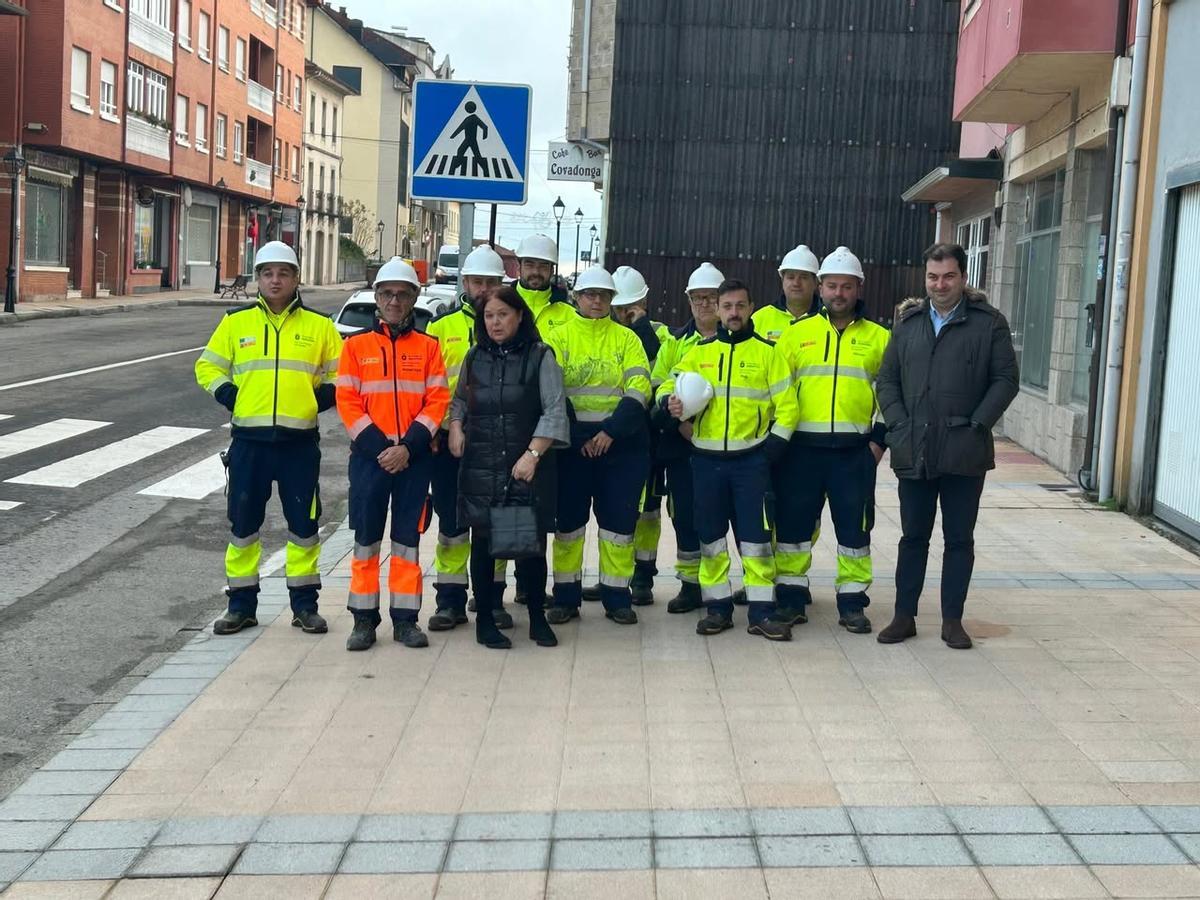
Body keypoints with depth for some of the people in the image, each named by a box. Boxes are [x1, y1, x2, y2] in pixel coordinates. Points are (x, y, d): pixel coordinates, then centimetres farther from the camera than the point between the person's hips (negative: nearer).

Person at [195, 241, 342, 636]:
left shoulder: (319, 325, 5)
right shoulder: (236, 322, 7)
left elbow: (341, 373, 11)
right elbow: (208, 366, 13)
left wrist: (321, 397, -3)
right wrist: (229, 396, 0)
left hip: (300, 441, -1)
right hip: (249, 440, 1)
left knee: (304, 524, 5)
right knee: (243, 523, 6)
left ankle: (304, 604, 18)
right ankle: (241, 604, 18)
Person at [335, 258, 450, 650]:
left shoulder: (428, 347, 5)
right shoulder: (356, 345, 4)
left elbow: (437, 401, -1)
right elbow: (347, 402, -2)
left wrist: (408, 448, -13)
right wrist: (378, 448, -12)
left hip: (414, 457, 0)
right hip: (369, 455, 0)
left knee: (408, 539, 7)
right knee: (366, 539, 4)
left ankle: (406, 619, 14)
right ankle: (364, 619, 13)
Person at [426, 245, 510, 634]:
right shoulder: (442, 327, 6)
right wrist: (429, 429, -4)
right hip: (451, 439, 0)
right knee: (451, 522, 6)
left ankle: (492, 598, 19)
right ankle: (450, 601, 14)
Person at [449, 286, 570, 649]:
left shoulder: (540, 356, -1)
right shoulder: (475, 356, 11)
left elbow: (554, 411, -5)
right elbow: (460, 400, 24)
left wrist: (533, 454, -12)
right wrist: (455, 428, 5)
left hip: (528, 468, -3)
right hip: (480, 467, 3)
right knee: (483, 542, 5)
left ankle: (537, 618, 19)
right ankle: (484, 620, 17)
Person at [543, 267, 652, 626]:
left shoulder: (626, 338, 6)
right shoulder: (559, 337, 5)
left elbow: (639, 390, -4)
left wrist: (610, 432, -14)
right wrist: (574, 434, -12)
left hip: (621, 444, 0)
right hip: (571, 444, 0)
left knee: (619, 519, 3)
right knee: (568, 518, 4)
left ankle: (617, 597, 14)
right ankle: (566, 597, 14)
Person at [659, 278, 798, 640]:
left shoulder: (767, 352, 2)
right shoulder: (700, 352, 9)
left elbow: (786, 407, 1)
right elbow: (671, 384, 14)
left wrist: (771, 449, -7)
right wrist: (670, 402, -10)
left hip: (751, 460, -2)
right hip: (706, 460, 3)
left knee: (756, 538, -2)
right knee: (710, 538, 7)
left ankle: (761, 612, 4)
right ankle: (718, 608, 17)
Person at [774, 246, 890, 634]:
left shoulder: (879, 338, 7)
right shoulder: (797, 333, 7)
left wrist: (880, 438, 1)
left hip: (855, 450, 0)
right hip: (801, 447, 0)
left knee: (855, 526, 4)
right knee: (793, 522, 5)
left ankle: (852, 602, 14)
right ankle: (791, 595, 16)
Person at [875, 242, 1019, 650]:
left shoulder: (989, 323, 0)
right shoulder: (908, 322, 10)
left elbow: (1005, 380, -2)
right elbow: (887, 379, 10)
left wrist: (977, 425, -11)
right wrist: (899, 426, -3)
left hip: (965, 453, -2)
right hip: (914, 453, 3)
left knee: (959, 539, 7)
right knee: (913, 537, 10)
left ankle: (952, 620, 16)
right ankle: (904, 616, 18)